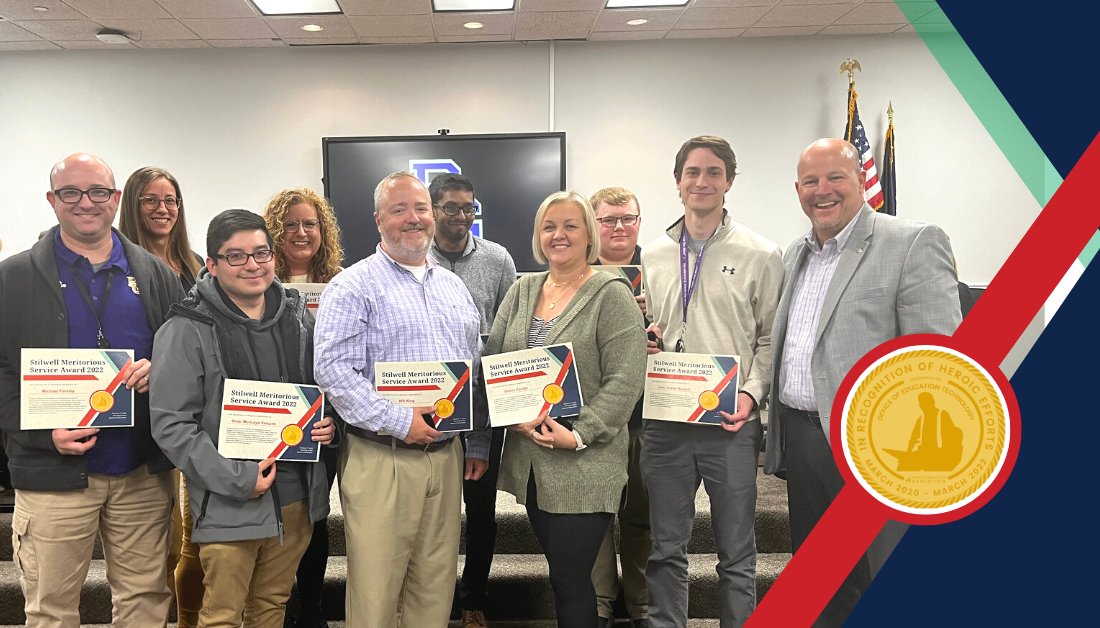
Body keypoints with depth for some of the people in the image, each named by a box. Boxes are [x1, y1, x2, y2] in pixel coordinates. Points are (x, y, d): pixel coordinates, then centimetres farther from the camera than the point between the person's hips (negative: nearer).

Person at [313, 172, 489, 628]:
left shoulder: (453, 286, 15)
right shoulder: (354, 286, -5)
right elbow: (333, 369, -15)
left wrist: (478, 445, 15)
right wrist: (398, 422, -18)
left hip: (447, 456, 6)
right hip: (381, 461, -5)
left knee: (436, 585, 12)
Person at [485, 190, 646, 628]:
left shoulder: (611, 294, -6)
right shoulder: (522, 290, 11)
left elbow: (625, 379, -13)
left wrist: (579, 435, -18)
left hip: (583, 466, -5)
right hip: (529, 460, 6)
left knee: (570, 579, -2)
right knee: (560, 573, 14)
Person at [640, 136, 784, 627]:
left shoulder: (760, 255, 0)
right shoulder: (652, 256, 10)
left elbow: (771, 339, 0)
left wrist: (752, 393, -13)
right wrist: (642, 342, -2)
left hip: (730, 424, -3)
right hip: (665, 421, 3)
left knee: (736, 554, 8)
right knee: (666, 549, 13)